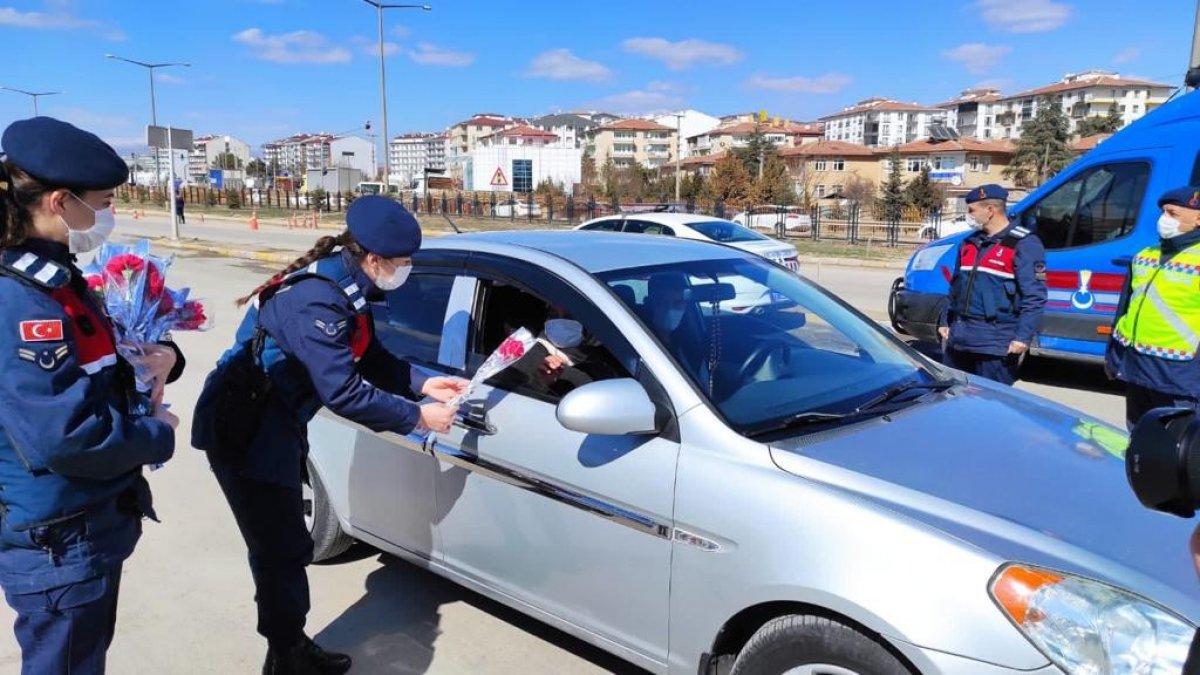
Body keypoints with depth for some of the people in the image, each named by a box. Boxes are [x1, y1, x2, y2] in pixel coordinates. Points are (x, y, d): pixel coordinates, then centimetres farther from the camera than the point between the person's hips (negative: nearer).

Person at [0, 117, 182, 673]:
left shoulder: (60, 282, 6)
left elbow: (98, 377, 17)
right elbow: (63, 437, -32)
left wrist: (157, 359, -5)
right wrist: (158, 435, -15)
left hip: (93, 527, 9)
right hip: (58, 544, -9)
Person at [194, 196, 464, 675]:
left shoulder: (343, 285, 2)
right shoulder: (318, 300, -28)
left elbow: (371, 359, 12)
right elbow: (344, 393, -29)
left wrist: (423, 383, 1)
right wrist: (417, 418, -20)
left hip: (276, 428, 10)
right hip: (246, 433, -10)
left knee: (285, 547, 18)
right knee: (281, 552, 1)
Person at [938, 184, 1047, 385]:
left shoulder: (1023, 244, -8)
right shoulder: (969, 242, 15)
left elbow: (1034, 296, -13)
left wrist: (1023, 337, -19)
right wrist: (945, 322, 20)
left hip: (996, 344, -7)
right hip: (959, 338, 7)